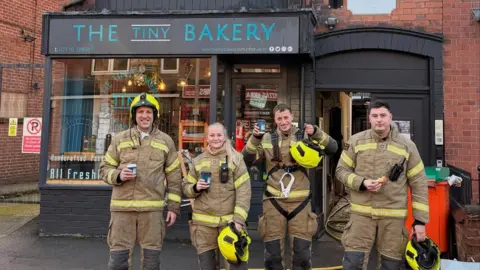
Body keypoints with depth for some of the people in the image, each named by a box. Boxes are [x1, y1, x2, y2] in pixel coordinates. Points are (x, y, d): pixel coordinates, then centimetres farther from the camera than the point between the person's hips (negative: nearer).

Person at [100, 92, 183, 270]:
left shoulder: (165, 141, 7)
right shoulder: (119, 139, 8)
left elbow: (174, 177, 8)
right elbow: (105, 168, 12)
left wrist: (173, 207, 4)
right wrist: (118, 176, -11)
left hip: (152, 208, 0)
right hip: (122, 207, 0)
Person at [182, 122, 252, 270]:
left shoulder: (235, 158, 1)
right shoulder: (198, 161, 10)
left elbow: (244, 191, -5)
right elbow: (186, 187, 14)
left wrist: (239, 219, -13)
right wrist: (196, 188, -10)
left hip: (229, 220, -3)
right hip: (203, 222, 3)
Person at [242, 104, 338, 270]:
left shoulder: (305, 136, 4)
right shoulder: (267, 139, 6)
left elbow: (332, 149, -5)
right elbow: (247, 160, -1)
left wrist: (317, 133, -21)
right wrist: (255, 138, -15)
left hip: (300, 201, 0)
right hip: (274, 201, 0)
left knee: (302, 251, 6)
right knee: (273, 252, 7)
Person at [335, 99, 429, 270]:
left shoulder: (407, 146, 1)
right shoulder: (356, 141, 2)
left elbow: (418, 184, 3)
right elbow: (341, 170, 7)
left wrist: (420, 220, -1)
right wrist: (362, 183, -12)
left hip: (393, 216, 0)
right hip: (362, 213, 0)